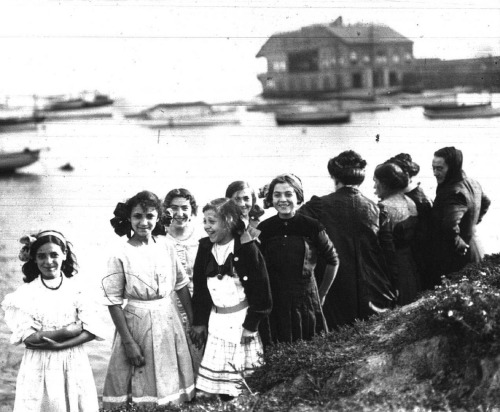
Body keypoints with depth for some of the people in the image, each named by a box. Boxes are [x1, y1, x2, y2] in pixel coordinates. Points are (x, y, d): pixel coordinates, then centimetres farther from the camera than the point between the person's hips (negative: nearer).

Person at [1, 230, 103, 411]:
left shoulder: (76, 288, 1)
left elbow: (92, 330, -6)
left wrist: (59, 345, -17)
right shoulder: (25, 293, -1)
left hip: (74, 365, 1)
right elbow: (28, 337, -10)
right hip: (38, 368, -1)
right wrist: (70, 330, -14)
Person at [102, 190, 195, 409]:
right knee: (141, 386, 5)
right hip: (138, 322, -4)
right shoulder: (121, 254, -11)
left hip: (169, 320, 4)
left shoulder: (166, 245, -1)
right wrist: (129, 342, -12)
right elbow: (114, 300, -10)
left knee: (169, 382, 14)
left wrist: (193, 321, 9)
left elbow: (181, 285, 8)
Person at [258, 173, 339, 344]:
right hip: (272, 305, 1)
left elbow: (333, 261, 8)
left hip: (306, 303, -1)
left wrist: (321, 294, 11)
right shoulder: (264, 229, 2)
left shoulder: (312, 227, -4)